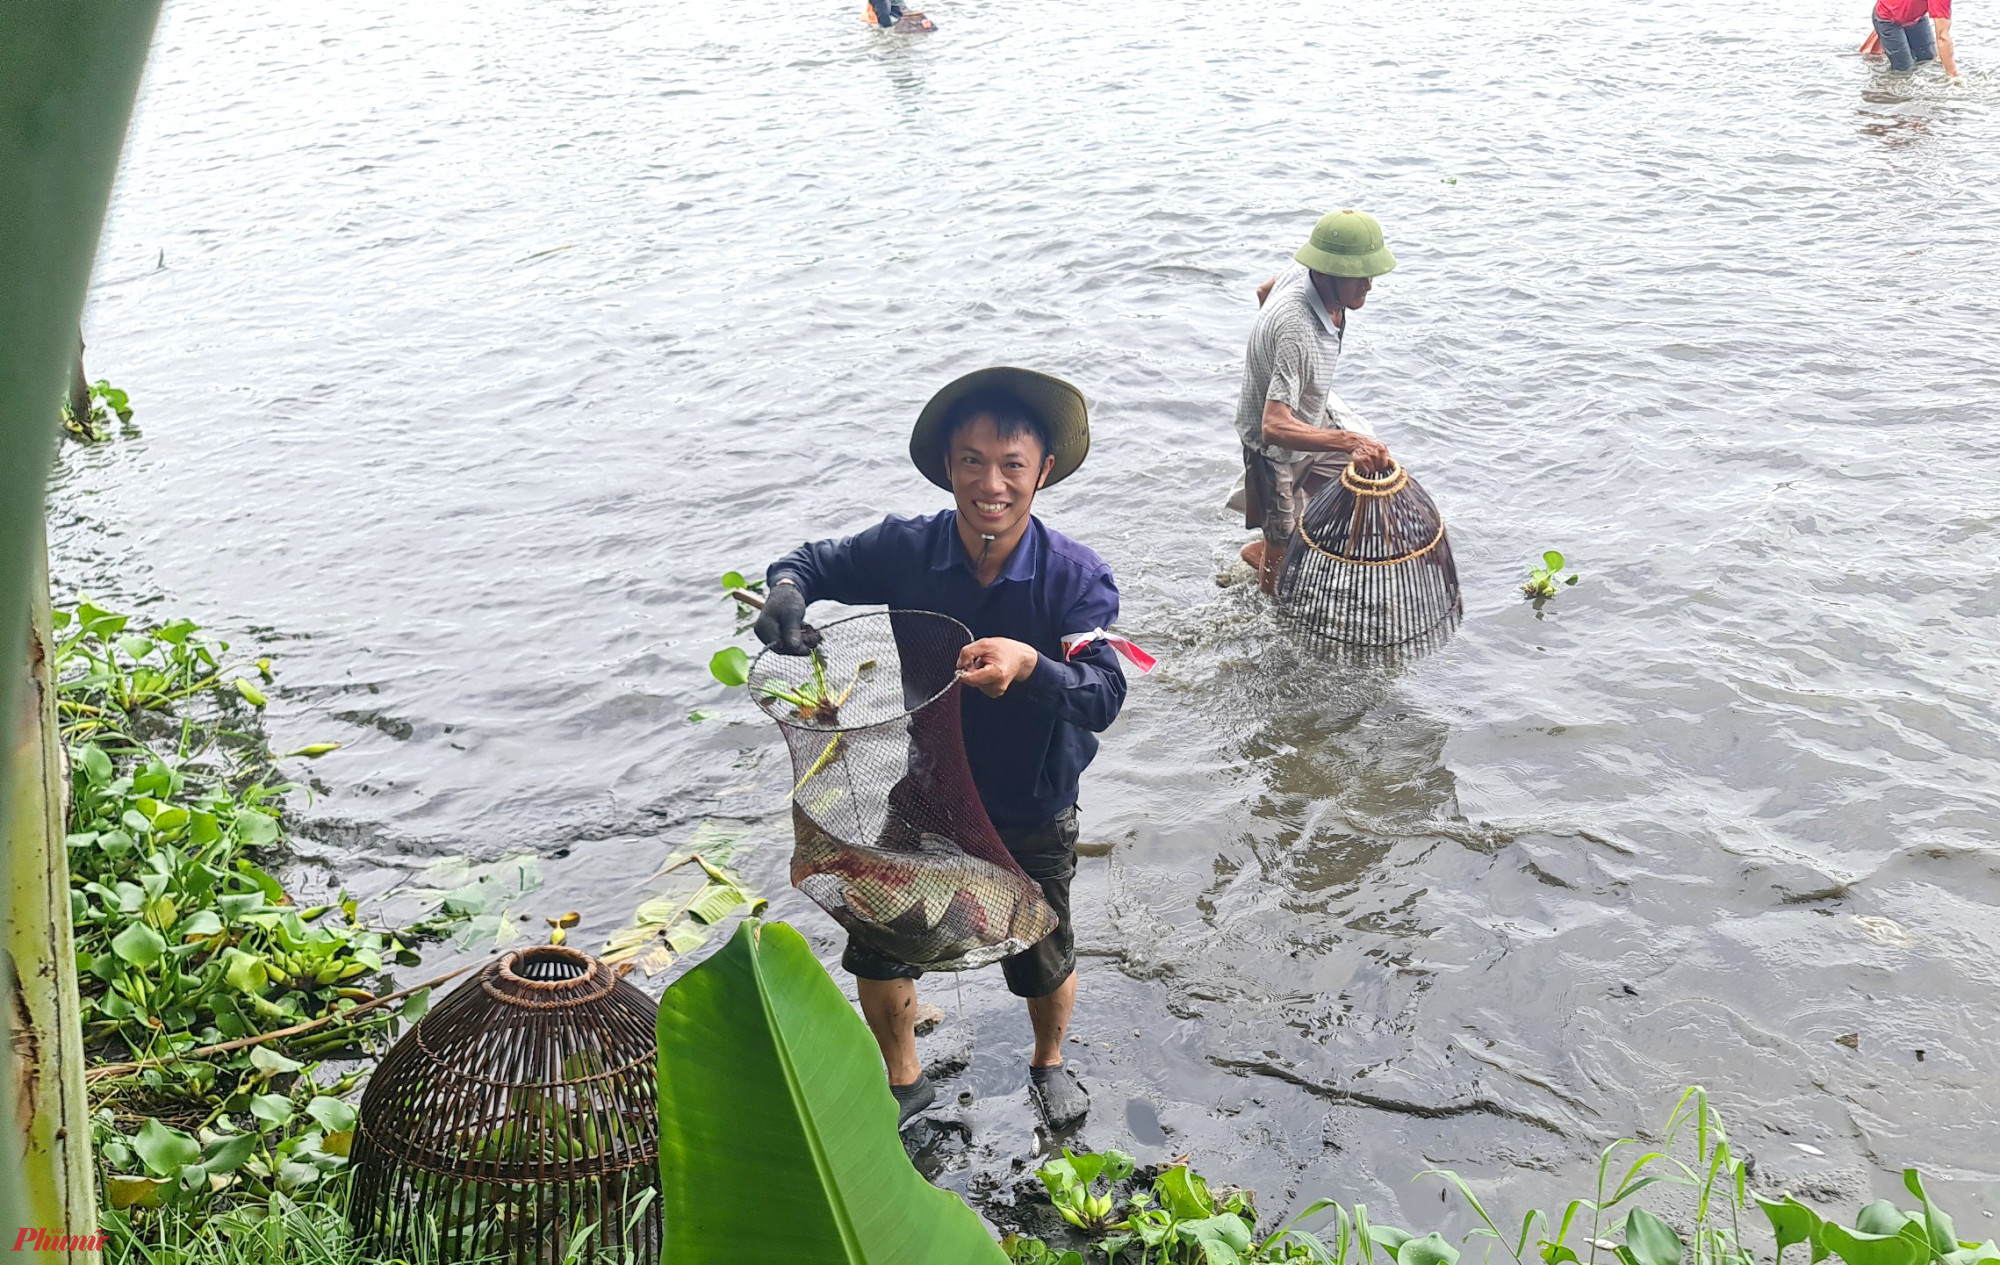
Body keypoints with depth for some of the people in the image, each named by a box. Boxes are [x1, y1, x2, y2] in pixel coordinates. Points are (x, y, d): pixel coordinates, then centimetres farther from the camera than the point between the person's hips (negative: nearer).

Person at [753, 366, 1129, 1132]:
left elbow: (1103, 696, -33)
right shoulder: (905, 550, -17)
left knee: (1042, 965, 19)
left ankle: (1049, 1065, 55)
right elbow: (814, 563, -2)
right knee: (878, 949, 14)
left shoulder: (1077, 578, -24)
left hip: (1031, 816, -2)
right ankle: (902, 1079, 46)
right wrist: (785, 593, -26)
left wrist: (1029, 665, -53)